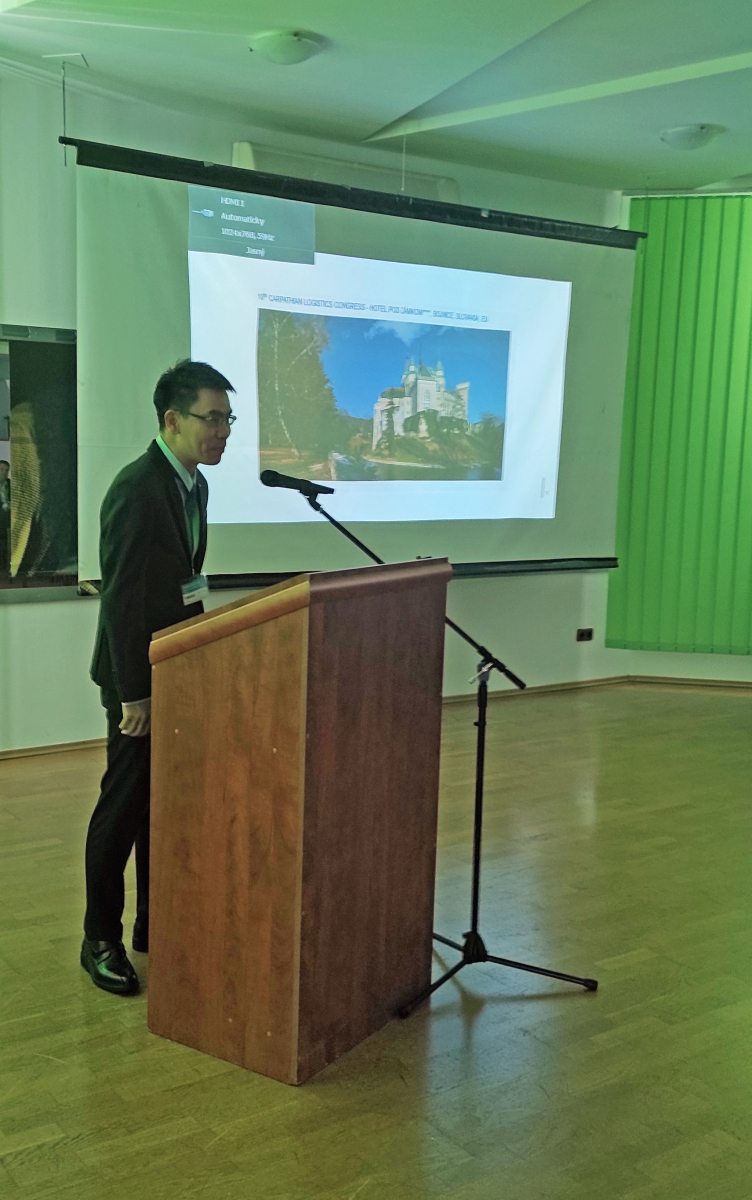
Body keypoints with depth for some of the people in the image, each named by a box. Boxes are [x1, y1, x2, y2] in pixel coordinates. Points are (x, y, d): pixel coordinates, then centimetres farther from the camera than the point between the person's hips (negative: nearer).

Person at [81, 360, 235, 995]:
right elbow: (121, 599, -22)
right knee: (126, 804, 1)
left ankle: (155, 924, 28)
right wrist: (134, 695, -20)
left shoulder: (194, 483, 9)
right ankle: (101, 939, 16)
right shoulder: (137, 489, -20)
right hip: (139, 672, -9)